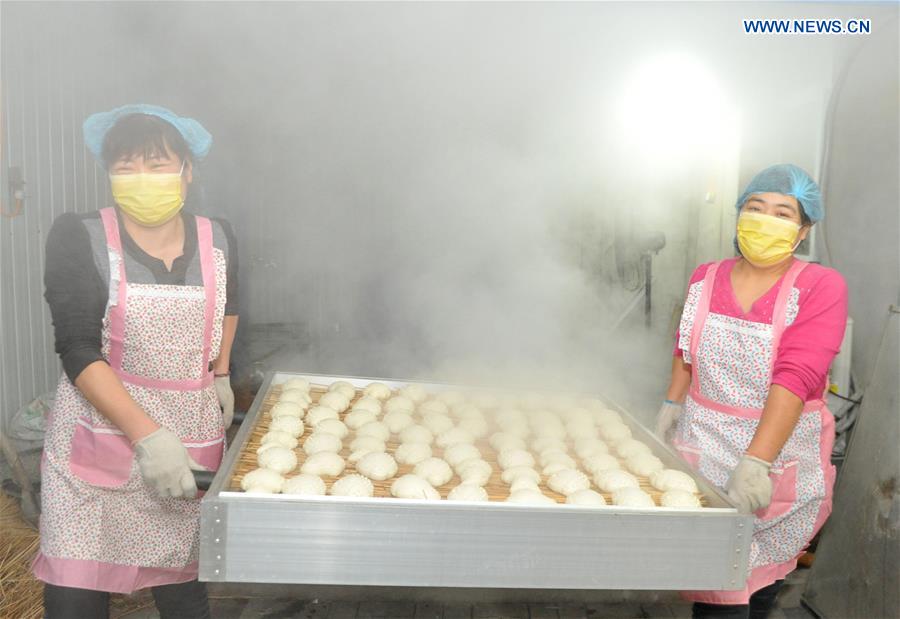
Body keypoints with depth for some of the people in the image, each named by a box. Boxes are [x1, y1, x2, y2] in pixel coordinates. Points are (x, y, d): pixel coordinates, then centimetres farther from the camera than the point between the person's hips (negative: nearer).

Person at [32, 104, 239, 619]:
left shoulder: (217, 239, 1)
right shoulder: (79, 239, -8)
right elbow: (78, 352, -14)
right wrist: (147, 436, -23)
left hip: (192, 444, 2)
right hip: (100, 436, -2)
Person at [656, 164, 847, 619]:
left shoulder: (821, 287, -12)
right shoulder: (705, 279, 1)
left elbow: (796, 377, -24)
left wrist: (756, 462, -32)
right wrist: (672, 403, 6)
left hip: (780, 451, -2)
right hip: (703, 445, 2)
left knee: (764, 566, 15)